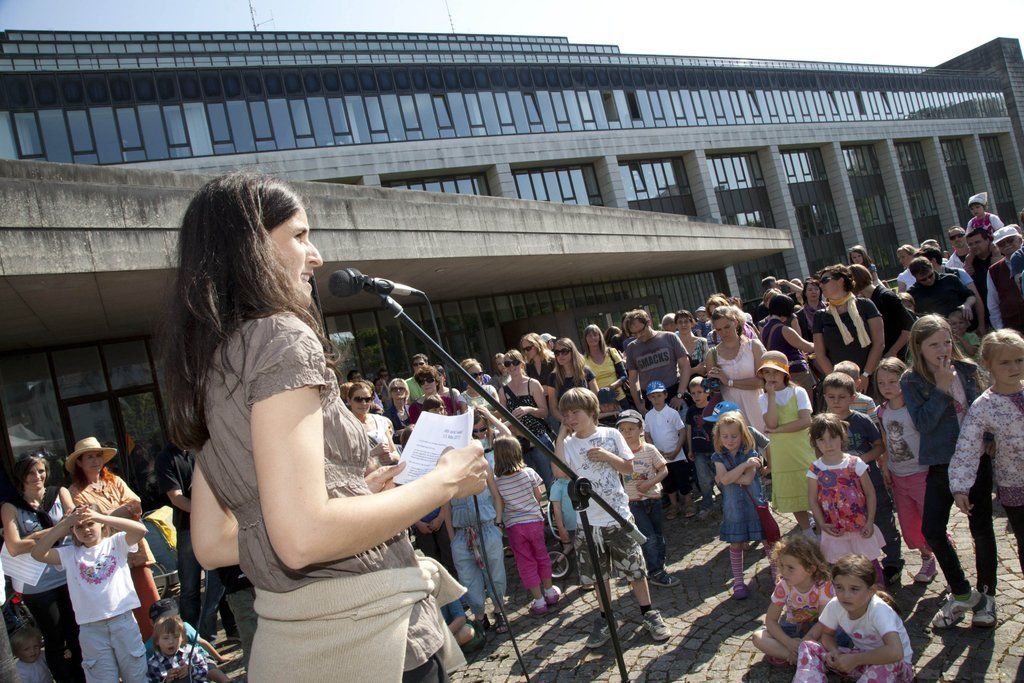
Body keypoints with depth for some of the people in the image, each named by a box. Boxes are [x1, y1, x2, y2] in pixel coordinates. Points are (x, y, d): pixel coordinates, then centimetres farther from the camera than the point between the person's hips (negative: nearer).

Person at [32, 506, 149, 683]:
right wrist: (64, 523, -12)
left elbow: (140, 530, -15)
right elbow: (38, 553, -4)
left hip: (123, 620, -1)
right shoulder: (70, 554, 9)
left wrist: (100, 516, -22)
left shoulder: (115, 542, 3)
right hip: (91, 628, 2)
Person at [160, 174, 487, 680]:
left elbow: (212, 544, 14)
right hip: (359, 638, -8)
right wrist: (445, 481, -13)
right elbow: (302, 538, -24)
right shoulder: (280, 335, -14)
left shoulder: (211, 365, 11)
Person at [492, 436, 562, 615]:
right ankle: (550, 592, 34)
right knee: (542, 557, 19)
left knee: (526, 563, 9)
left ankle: (539, 601, 13)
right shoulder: (529, 473, -8)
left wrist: (499, 524, 7)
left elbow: (499, 506, -8)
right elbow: (538, 497, 3)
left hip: (513, 526, -1)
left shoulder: (496, 481, -12)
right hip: (535, 520, 2)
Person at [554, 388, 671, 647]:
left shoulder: (611, 435, -2)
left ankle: (648, 614, 25)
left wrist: (606, 456, -15)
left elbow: (629, 468, 1)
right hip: (588, 521, 1)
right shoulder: (569, 444, -1)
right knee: (599, 574, 13)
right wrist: (561, 437, -14)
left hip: (618, 515, -1)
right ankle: (605, 619, 29)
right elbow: (559, 472, -18)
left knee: (635, 568, 7)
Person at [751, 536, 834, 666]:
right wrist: (789, 642, -27)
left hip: (815, 628, -3)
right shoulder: (784, 586, -15)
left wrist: (802, 645, -32)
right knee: (758, 637, -22)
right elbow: (770, 620, -10)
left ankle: (783, 655, -28)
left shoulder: (824, 586, -22)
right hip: (792, 628, 3)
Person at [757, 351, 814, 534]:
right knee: (792, 494, 9)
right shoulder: (764, 398, 2)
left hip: (803, 450, -2)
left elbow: (806, 421, -14)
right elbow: (772, 423, -15)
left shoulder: (798, 392, -2)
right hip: (781, 455, 2)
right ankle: (808, 532, 24)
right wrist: (771, 395, -14)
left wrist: (777, 430, -15)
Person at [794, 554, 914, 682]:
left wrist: (854, 660, -35)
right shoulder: (835, 605, -15)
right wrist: (834, 651, -19)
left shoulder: (879, 610, -31)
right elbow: (827, 634, 5)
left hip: (897, 667, -5)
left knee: (885, 666, -40)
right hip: (861, 658, 5)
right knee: (808, 647, -10)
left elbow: (895, 652, -45)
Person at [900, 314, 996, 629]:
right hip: (941, 463, -1)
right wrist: (942, 388, -19)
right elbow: (923, 423, -16)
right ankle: (962, 593, 14)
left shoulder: (967, 369, 2)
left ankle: (985, 594, 25)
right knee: (932, 529, -7)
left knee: (981, 526, 6)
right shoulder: (911, 381, -6)